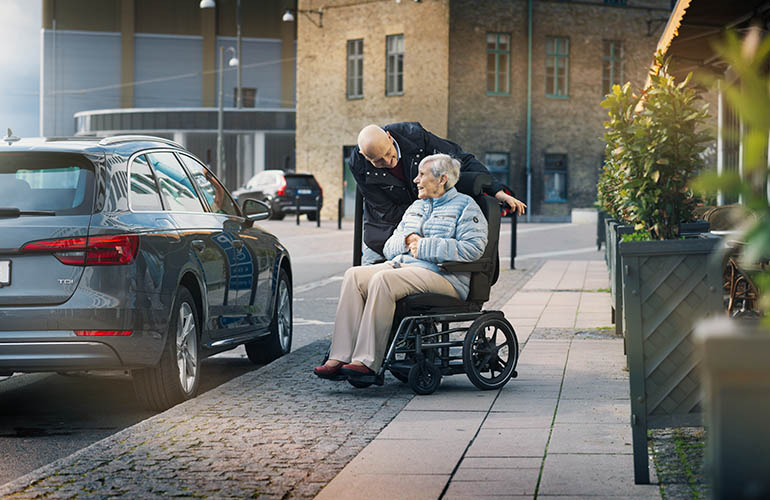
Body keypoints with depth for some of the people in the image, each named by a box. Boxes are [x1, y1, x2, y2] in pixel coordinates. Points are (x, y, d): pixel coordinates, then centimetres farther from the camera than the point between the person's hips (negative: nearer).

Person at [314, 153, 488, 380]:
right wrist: (407, 240, 1)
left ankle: (367, 361, -36)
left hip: (442, 275, -8)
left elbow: (473, 248, -13)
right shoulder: (416, 207, 28)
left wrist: (424, 247, -13)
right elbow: (389, 247, 25)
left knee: (383, 280, -33)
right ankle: (340, 358, -27)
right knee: (354, 276, -18)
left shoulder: (465, 206, 4)